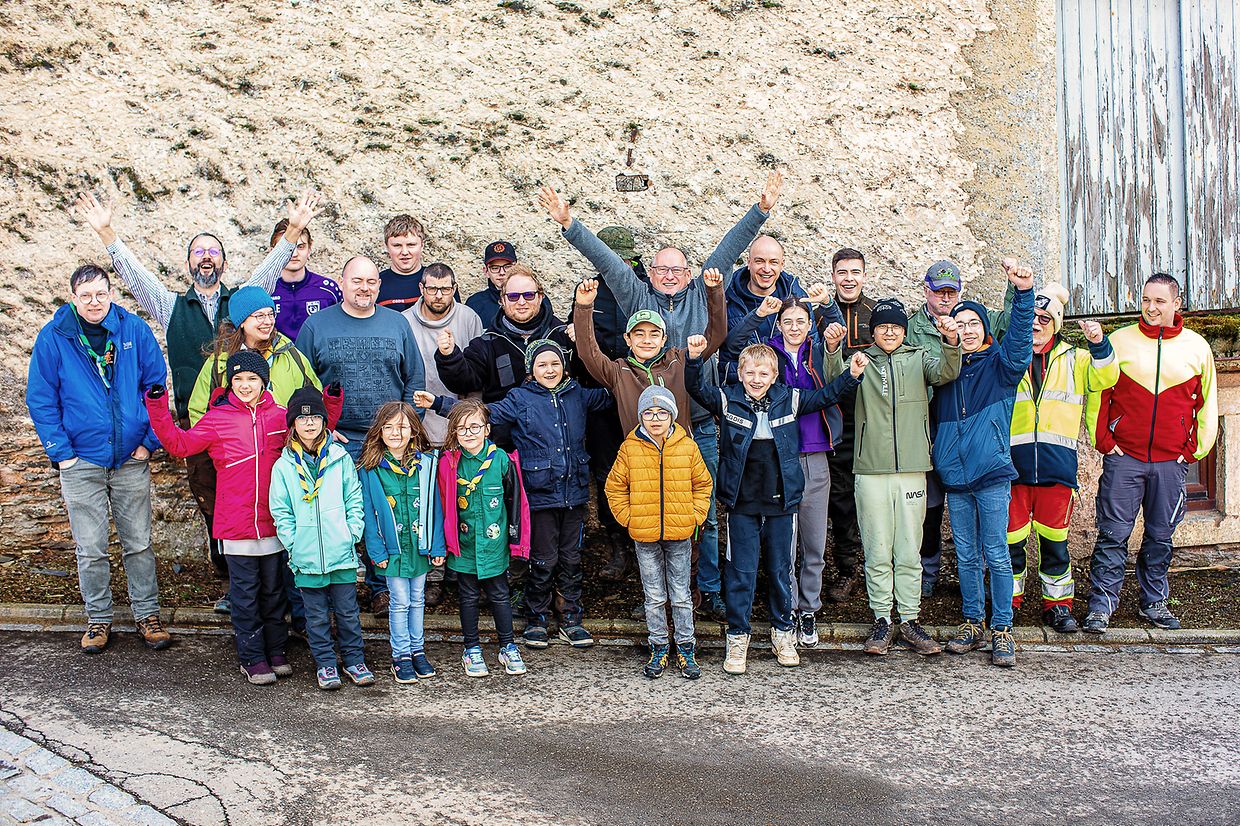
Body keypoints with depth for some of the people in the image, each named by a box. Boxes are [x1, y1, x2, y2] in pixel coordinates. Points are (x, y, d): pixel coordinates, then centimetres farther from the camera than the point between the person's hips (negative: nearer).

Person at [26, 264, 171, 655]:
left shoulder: (134, 329, -1)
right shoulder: (53, 337, -4)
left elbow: (156, 385, 4)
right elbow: (41, 399, 1)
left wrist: (149, 441, -2)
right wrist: (61, 453, -5)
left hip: (131, 460, 1)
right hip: (81, 462, 0)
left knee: (138, 542, 9)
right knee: (90, 549, 7)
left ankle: (147, 614, 22)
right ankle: (98, 618, 22)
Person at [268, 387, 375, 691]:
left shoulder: (341, 458, 2)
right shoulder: (284, 465, 0)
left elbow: (354, 500, 5)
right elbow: (280, 511, 2)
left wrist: (352, 534, -3)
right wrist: (294, 543, -5)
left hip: (342, 552, 0)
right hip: (306, 556, 0)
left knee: (348, 611, 9)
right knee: (317, 616, 9)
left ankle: (355, 660, 22)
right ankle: (325, 663, 22)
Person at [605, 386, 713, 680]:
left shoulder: (687, 446, -2)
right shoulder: (630, 448, -3)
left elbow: (703, 483, 8)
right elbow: (615, 487, 6)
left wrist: (695, 516, 0)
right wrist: (628, 518, -2)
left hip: (680, 534, 0)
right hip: (644, 535, 0)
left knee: (681, 596, 8)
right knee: (654, 597, 10)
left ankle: (686, 648, 21)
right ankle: (659, 649, 22)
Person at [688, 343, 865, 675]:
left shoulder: (789, 400, 3)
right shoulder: (727, 400, -1)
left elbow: (824, 396, 12)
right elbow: (698, 388, -10)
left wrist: (852, 375, 2)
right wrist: (695, 360, -25)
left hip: (781, 502, 2)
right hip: (741, 503, -2)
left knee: (781, 569, 12)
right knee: (741, 570, 3)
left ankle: (783, 634, 28)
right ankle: (737, 638, 15)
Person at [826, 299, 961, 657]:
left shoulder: (919, 359, 12)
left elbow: (945, 373, -8)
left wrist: (951, 342, -28)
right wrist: (833, 350, -28)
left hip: (912, 469, 1)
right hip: (871, 470, -1)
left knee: (909, 551, 6)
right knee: (877, 551, 4)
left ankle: (909, 620, 14)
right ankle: (882, 620, 12)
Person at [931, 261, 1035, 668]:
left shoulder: (1000, 364, 3)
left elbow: (1020, 336, -16)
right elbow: (934, 420, 22)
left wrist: (1024, 292, -30)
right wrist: (937, 455, 14)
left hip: (992, 474, -4)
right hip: (955, 477, 4)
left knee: (996, 554, -3)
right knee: (966, 556, 10)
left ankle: (1001, 630, 4)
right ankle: (972, 622, 20)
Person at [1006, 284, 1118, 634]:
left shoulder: (1074, 359, 13)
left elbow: (1105, 378, -1)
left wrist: (1098, 344, -14)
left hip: (1057, 463, 1)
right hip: (1014, 461, -1)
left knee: (1055, 537, 7)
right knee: (1011, 535, 3)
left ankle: (1057, 603, 19)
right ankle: (1008, 601, 16)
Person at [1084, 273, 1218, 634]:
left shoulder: (1197, 347, 6)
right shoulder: (1120, 340, 1)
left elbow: (1207, 403, 12)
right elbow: (1099, 392, 4)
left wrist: (1194, 450, 5)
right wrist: (1103, 439, -2)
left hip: (1172, 462, 2)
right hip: (1123, 457, -2)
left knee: (1160, 536, 11)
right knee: (1113, 534, -3)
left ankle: (1154, 602, 24)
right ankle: (1101, 606, 3)